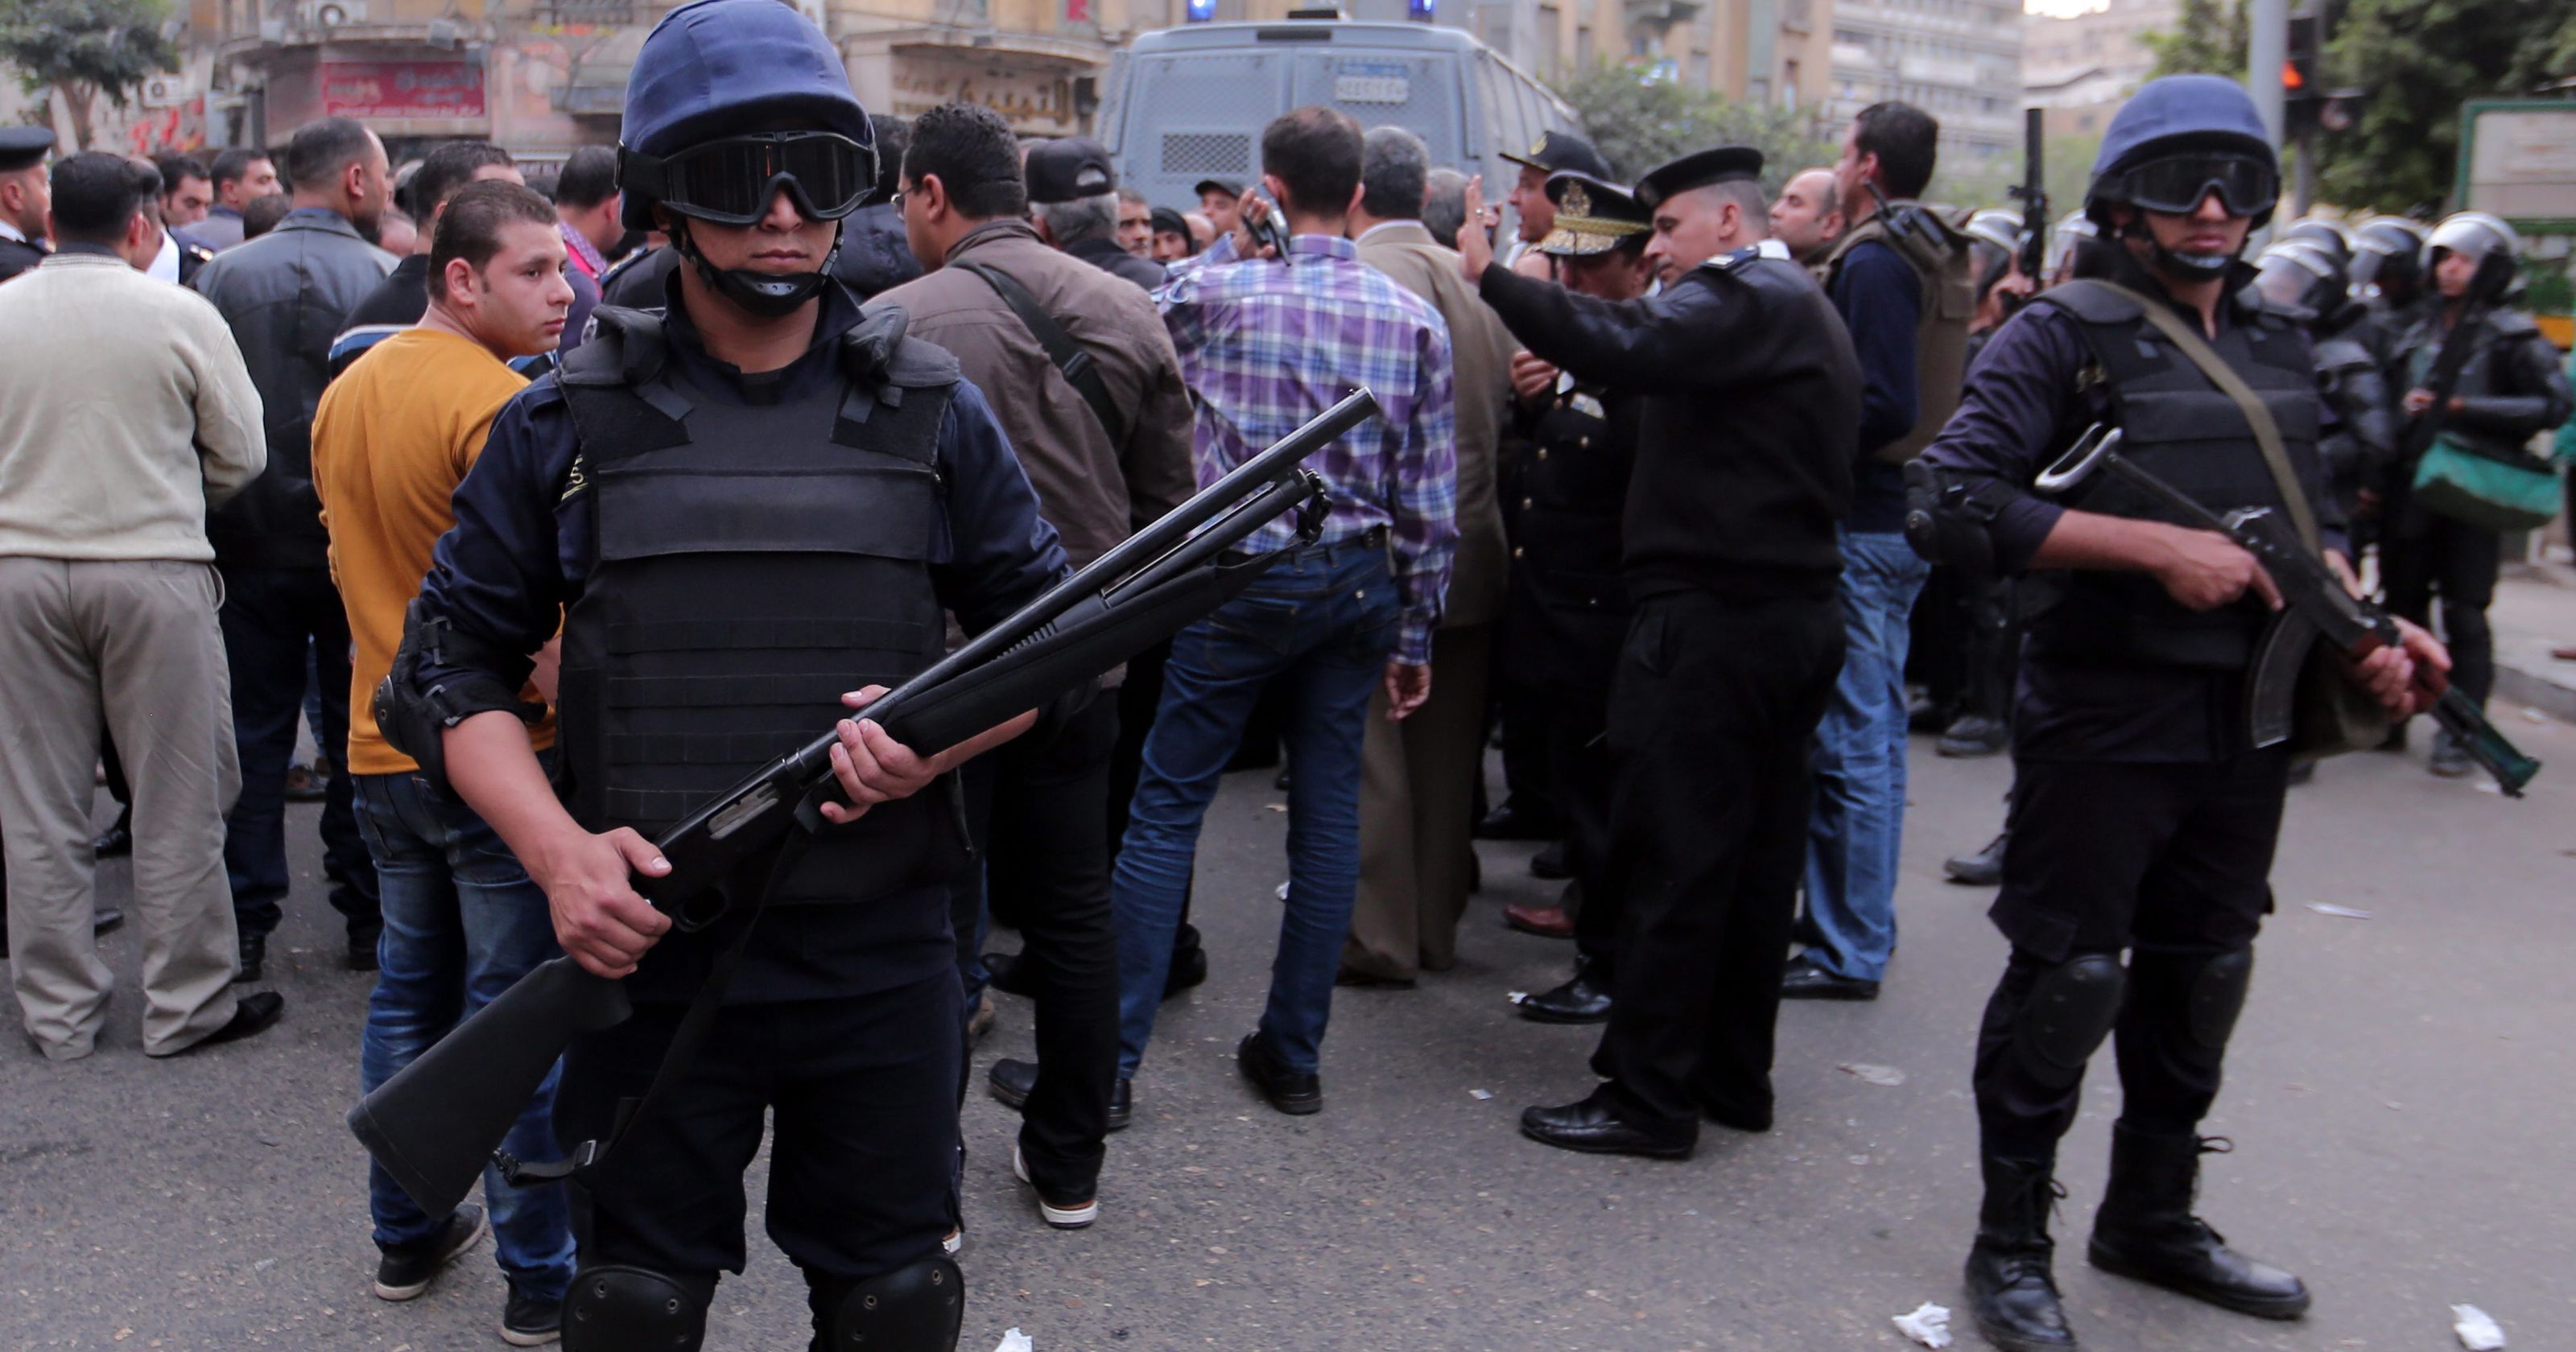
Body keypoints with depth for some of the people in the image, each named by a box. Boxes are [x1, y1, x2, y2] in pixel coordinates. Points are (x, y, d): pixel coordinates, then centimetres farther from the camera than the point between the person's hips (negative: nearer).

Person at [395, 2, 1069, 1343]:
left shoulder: (931, 411, 3)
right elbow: (456, 663, 3)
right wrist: (556, 850, -13)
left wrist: (944, 734, -15)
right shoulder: (569, 423, 1)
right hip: (645, 948, 0)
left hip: (882, 962, 1)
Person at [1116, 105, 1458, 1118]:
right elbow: (1433, 499, 2)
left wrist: (1232, 243, 16)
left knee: (1166, 804, 3)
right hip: (1361, 583, 3)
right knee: (1328, 813, 9)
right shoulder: (1415, 320, 2)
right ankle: (1294, 1055, 18)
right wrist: (1415, 635, 9)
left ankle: (1111, 1051, 5)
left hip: (1247, 577, -3)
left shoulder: (1223, 292, -7)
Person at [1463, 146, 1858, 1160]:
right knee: (1757, 855, 13)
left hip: (1711, 620, -10)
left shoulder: (1740, 302, -11)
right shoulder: (1801, 308, 22)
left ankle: (1649, 1094, 1)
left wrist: (1494, 277, -23)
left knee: (1673, 860, -5)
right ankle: (1734, 1075, 23)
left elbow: (1624, 349, -28)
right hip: (1796, 613, 10)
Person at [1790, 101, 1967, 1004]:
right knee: (1875, 732, 17)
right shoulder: (1939, 258, 14)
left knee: (1850, 740, -4)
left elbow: (1883, 404, -24)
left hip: (1863, 524, -10)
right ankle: (1863, 923, 28)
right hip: (1903, 518, 10)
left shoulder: (1872, 261, -15)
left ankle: (1848, 951, 3)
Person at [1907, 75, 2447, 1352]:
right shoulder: (2065, 336, -8)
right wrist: (2157, 546, -22)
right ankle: (2010, 1243, 16)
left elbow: (2306, 526, 21)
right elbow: (1956, 500, -19)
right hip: (2105, 715, -7)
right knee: (2069, 976, -1)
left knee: (2203, 977, 16)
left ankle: (2151, 1217, 33)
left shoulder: (2279, 347, 13)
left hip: (2248, 716, 7)